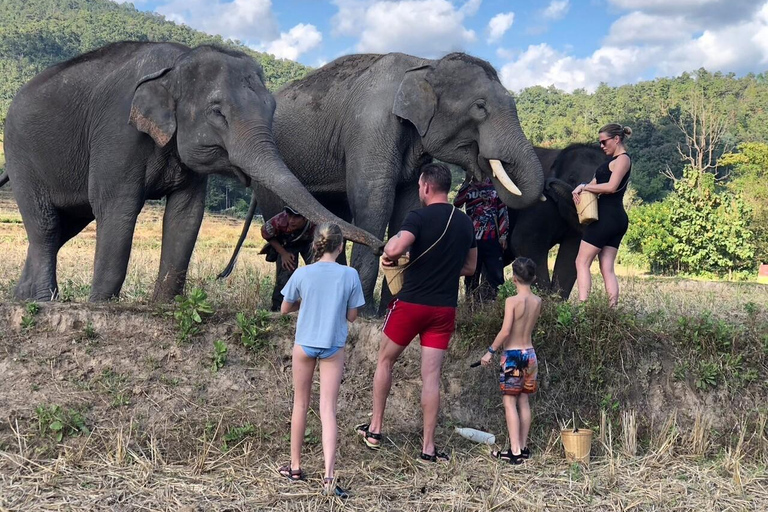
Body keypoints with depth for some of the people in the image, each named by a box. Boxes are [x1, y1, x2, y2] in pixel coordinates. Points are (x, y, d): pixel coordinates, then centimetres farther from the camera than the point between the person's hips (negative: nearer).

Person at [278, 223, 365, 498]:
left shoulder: (302, 274, -8)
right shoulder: (350, 275, -9)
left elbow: (285, 309, 3)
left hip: (304, 344, 1)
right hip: (333, 347, -1)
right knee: (328, 411, 0)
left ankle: (295, 466, 27)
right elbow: (352, 316, -1)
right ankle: (328, 477, -8)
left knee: (300, 405, 16)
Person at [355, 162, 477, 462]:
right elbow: (470, 267, 17)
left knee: (385, 361, 16)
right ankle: (428, 447, 5)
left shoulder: (419, 217, -12)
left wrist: (388, 252, -5)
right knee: (431, 375, 5)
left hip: (411, 303, -4)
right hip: (445, 309, 4)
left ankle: (374, 430, 22)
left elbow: (395, 249, -28)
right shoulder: (465, 223, 8)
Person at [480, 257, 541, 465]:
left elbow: (505, 331, -20)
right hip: (529, 353, 6)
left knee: (510, 402, -2)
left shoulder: (512, 301, -15)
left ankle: (515, 451, -4)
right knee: (523, 401, 14)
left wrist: (490, 351, -11)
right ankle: (523, 447, 19)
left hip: (512, 355, -6)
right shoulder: (537, 301, 3)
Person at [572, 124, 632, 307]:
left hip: (606, 216, -10)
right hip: (617, 218, 10)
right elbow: (596, 182, 18)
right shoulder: (614, 161, 22)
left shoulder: (622, 159, -8)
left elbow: (611, 187, -21)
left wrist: (584, 187, -10)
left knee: (582, 262, -8)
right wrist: (581, 189, -4)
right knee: (607, 269, 5)